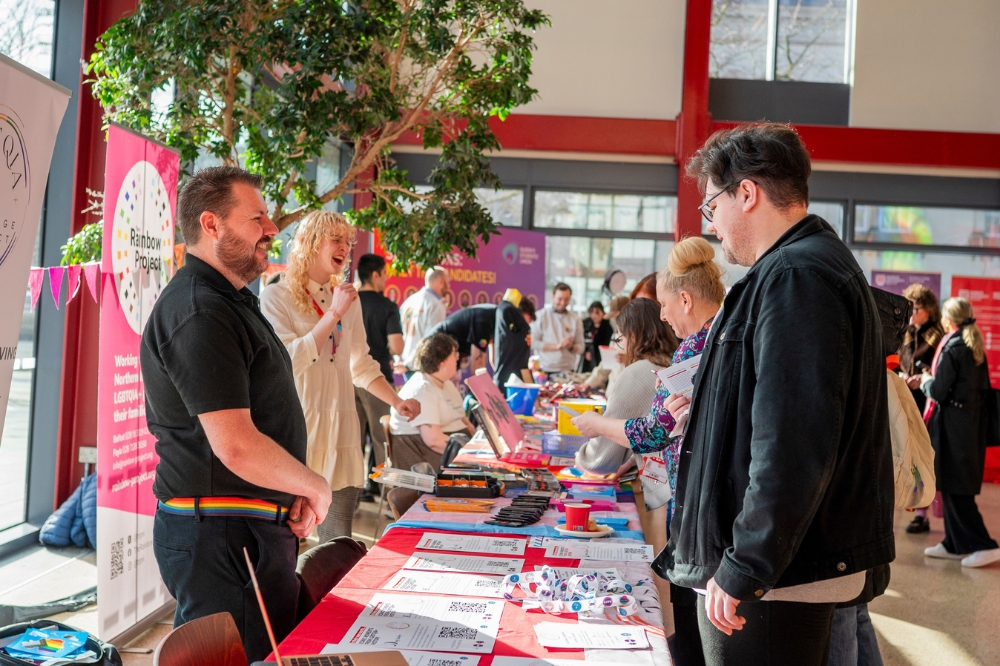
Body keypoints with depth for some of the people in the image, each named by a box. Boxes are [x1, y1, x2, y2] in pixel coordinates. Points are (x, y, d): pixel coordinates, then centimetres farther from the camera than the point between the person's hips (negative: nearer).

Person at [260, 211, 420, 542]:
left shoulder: (348, 297, 13)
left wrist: (397, 402, 8)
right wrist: (333, 313, -15)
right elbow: (288, 363, -17)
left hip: (340, 431, 6)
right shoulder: (277, 296, -4)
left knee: (338, 544, 8)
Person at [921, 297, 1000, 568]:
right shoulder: (976, 347, 10)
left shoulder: (951, 348, -15)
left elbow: (939, 391, -17)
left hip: (952, 424, -9)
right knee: (957, 485, 14)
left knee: (954, 487, -3)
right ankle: (955, 545, 20)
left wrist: (925, 381, 4)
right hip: (972, 421, 9)